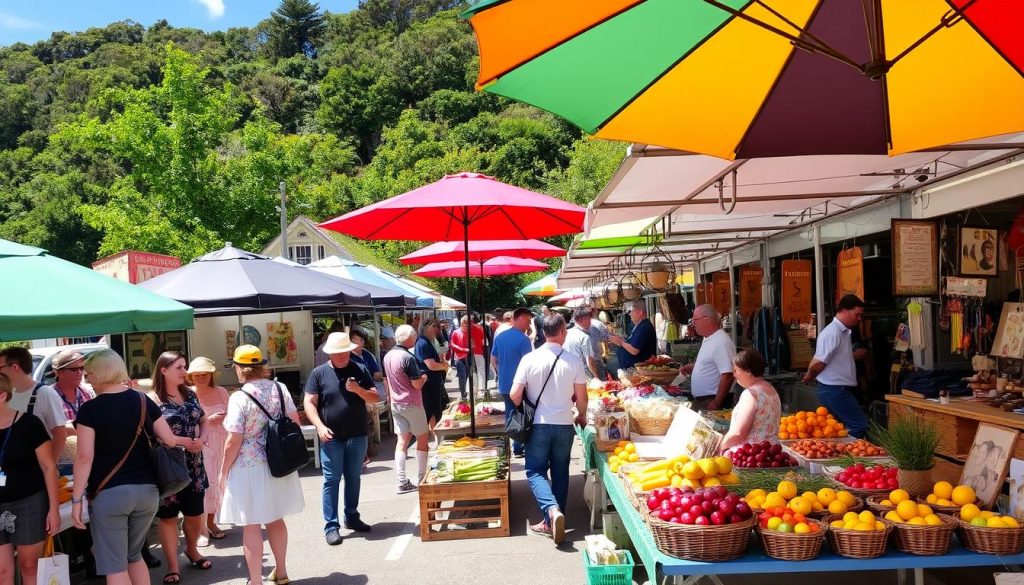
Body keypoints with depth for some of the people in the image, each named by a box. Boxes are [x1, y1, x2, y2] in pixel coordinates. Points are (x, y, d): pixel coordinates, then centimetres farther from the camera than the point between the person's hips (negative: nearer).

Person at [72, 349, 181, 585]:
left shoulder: (90, 409, -7)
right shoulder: (144, 401, 4)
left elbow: (84, 457, -11)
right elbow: (169, 440, 6)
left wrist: (76, 498, -6)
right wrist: (189, 442, 27)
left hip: (109, 493, -5)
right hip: (147, 490, 5)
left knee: (114, 565, 4)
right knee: (134, 555, 22)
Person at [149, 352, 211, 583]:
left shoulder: (190, 395, 7)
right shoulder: (153, 400, -12)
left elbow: (202, 421, 15)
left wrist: (201, 439, -5)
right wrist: (184, 441, -20)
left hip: (193, 465, 5)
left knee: (195, 513, 13)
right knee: (168, 516, 6)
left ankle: (192, 550, 39)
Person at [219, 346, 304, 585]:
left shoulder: (239, 398, -17)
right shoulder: (280, 388, 0)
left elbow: (234, 441, -17)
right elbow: (294, 422, 6)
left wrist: (224, 471, -4)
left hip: (249, 468, -6)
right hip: (278, 465, 6)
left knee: (251, 526, 3)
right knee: (275, 519, 21)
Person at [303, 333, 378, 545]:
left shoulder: (359, 370, 4)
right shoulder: (319, 373, -2)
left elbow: (374, 398, 4)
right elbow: (309, 403, -6)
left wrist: (358, 389, -15)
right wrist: (320, 426, -19)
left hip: (357, 436, 3)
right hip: (331, 438, -3)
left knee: (353, 478, 13)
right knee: (332, 480, 0)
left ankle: (352, 517, 27)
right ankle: (331, 526, 6)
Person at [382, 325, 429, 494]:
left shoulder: (387, 356, 5)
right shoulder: (408, 358, -19)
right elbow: (417, 384, -19)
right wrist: (424, 377, 0)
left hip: (396, 404, 7)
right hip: (412, 404, -7)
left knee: (402, 440, 7)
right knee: (422, 439, 8)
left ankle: (402, 483, 4)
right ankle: (422, 478, 13)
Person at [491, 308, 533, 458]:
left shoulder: (500, 337, 6)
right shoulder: (523, 339, -16)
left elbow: (493, 360, 13)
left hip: (504, 385, 7)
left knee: (509, 416, 17)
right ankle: (518, 449, 10)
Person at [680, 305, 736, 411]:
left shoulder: (722, 342, -20)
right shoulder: (707, 339, 11)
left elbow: (728, 375, -25)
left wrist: (716, 403, -24)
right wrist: (691, 367, 9)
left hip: (711, 401, -9)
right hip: (700, 400, 9)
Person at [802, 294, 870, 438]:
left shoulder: (845, 332, 14)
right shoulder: (832, 333, -18)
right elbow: (817, 363, -20)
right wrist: (810, 377, -2)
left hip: (842, 390, 10)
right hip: (834, 390, -10)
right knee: (860, 426, -10)